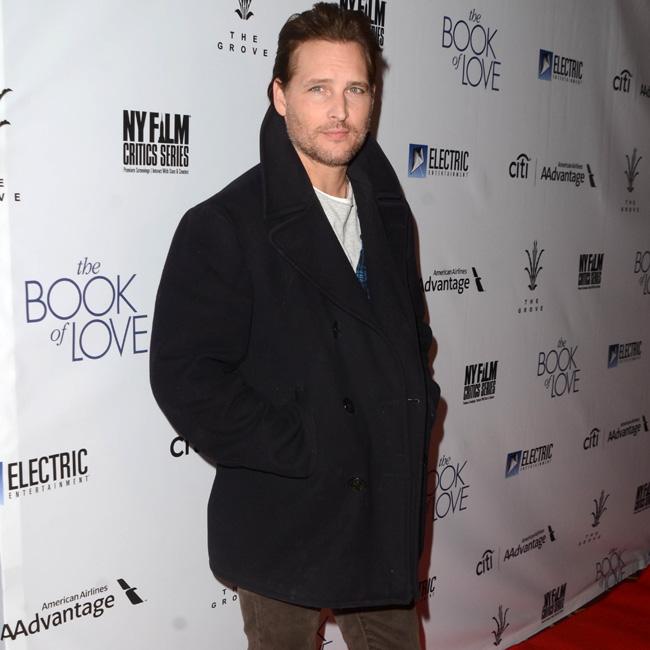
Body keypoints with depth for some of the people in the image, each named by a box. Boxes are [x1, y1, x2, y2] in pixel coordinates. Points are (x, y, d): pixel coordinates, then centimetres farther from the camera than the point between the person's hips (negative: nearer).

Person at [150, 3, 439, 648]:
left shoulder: (388, 215, 8)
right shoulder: (223, 226, -13)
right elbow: (185, 375, -19)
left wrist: (416, 414, 2)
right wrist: (303, 456, -19)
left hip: (388, 515, 6)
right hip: (284, 518, -5)